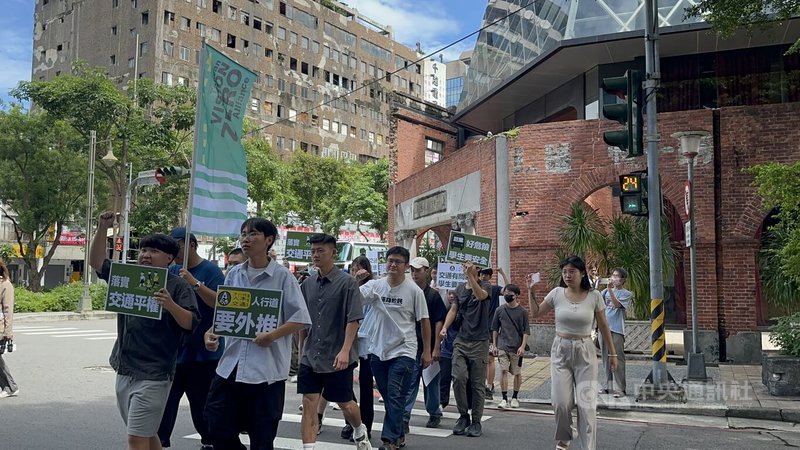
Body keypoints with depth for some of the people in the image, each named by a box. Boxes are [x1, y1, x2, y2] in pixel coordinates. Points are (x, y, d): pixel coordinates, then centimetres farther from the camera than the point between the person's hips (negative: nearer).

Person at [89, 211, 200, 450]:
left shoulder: (177, 286, -8)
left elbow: (191, 323, -14)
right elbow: (97, 262, 9)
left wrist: (171, 306, -32)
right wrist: (102, 228, -2)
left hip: (153, 376, -7)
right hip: (125, 371, 7)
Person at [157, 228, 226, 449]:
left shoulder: (210, 271, -7)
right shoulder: (171, 271, 10)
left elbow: (219, 302, -19)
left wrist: (195, 283, -26)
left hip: (203, 352, -5)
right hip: (172, 350, 5)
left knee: (201, 403, 7)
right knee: (166, 400, 4)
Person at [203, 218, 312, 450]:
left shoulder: (282, 276, -6)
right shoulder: (233, 274, 9)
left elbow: (300, 319, -7)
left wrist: (272, 336, -20)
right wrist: (212, 332, -3)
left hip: (266, 368, -4)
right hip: (231, 364, 5)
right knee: (218, 426, 5)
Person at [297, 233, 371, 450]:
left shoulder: (347, 282, -9)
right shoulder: (308, 284, 6)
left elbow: (353, 319, -13)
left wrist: (344, 351, -21)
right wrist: (302, 350, 16)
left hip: (337, 358, -4)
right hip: (311, 357, 4)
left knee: (345, 403, 12)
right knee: (309, 404, -1)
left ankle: (360, 432, 41)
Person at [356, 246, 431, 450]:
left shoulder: (414, 290, -6)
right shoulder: (376, 286, 1)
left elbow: (424, 321, -1)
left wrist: (427, 351, -2)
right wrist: (355, 281, -19)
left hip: (403, 351, -4)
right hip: (378, 350, 4)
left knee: (395, 397, -8)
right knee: (388, 397, 14)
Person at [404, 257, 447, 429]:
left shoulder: (433, 295, -4)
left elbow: (439, 322, -7)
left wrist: (436, 348, -12)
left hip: (429, 347, -2)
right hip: (411, 346, 2)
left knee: (431, 382, 10)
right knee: (409, 383, -3)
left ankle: (434, 414, 26)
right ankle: (404, 418, -5)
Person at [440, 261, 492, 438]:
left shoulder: (485, 285, 0)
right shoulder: (460, 288, 13)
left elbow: (480, 295, -22)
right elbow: (453, 310, 8)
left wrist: (470, 275, -30)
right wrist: (444, 327, -7)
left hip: (479, 342, -3)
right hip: (461, 341, 3)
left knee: (477, 383, 2)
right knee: (458, 378, -9)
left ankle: (476, 421, 14)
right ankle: (463, 415, 10)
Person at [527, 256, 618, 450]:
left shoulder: (594, 296, -5)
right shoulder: (557, 293, -3)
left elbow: (603, 326, 5)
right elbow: (535, 313, 10)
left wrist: (612, 352, 8)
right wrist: (531, 291, 0)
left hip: (585, 351, -1)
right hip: (561, 350, 1)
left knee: (586, 403, -4)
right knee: (561, 402, 1)